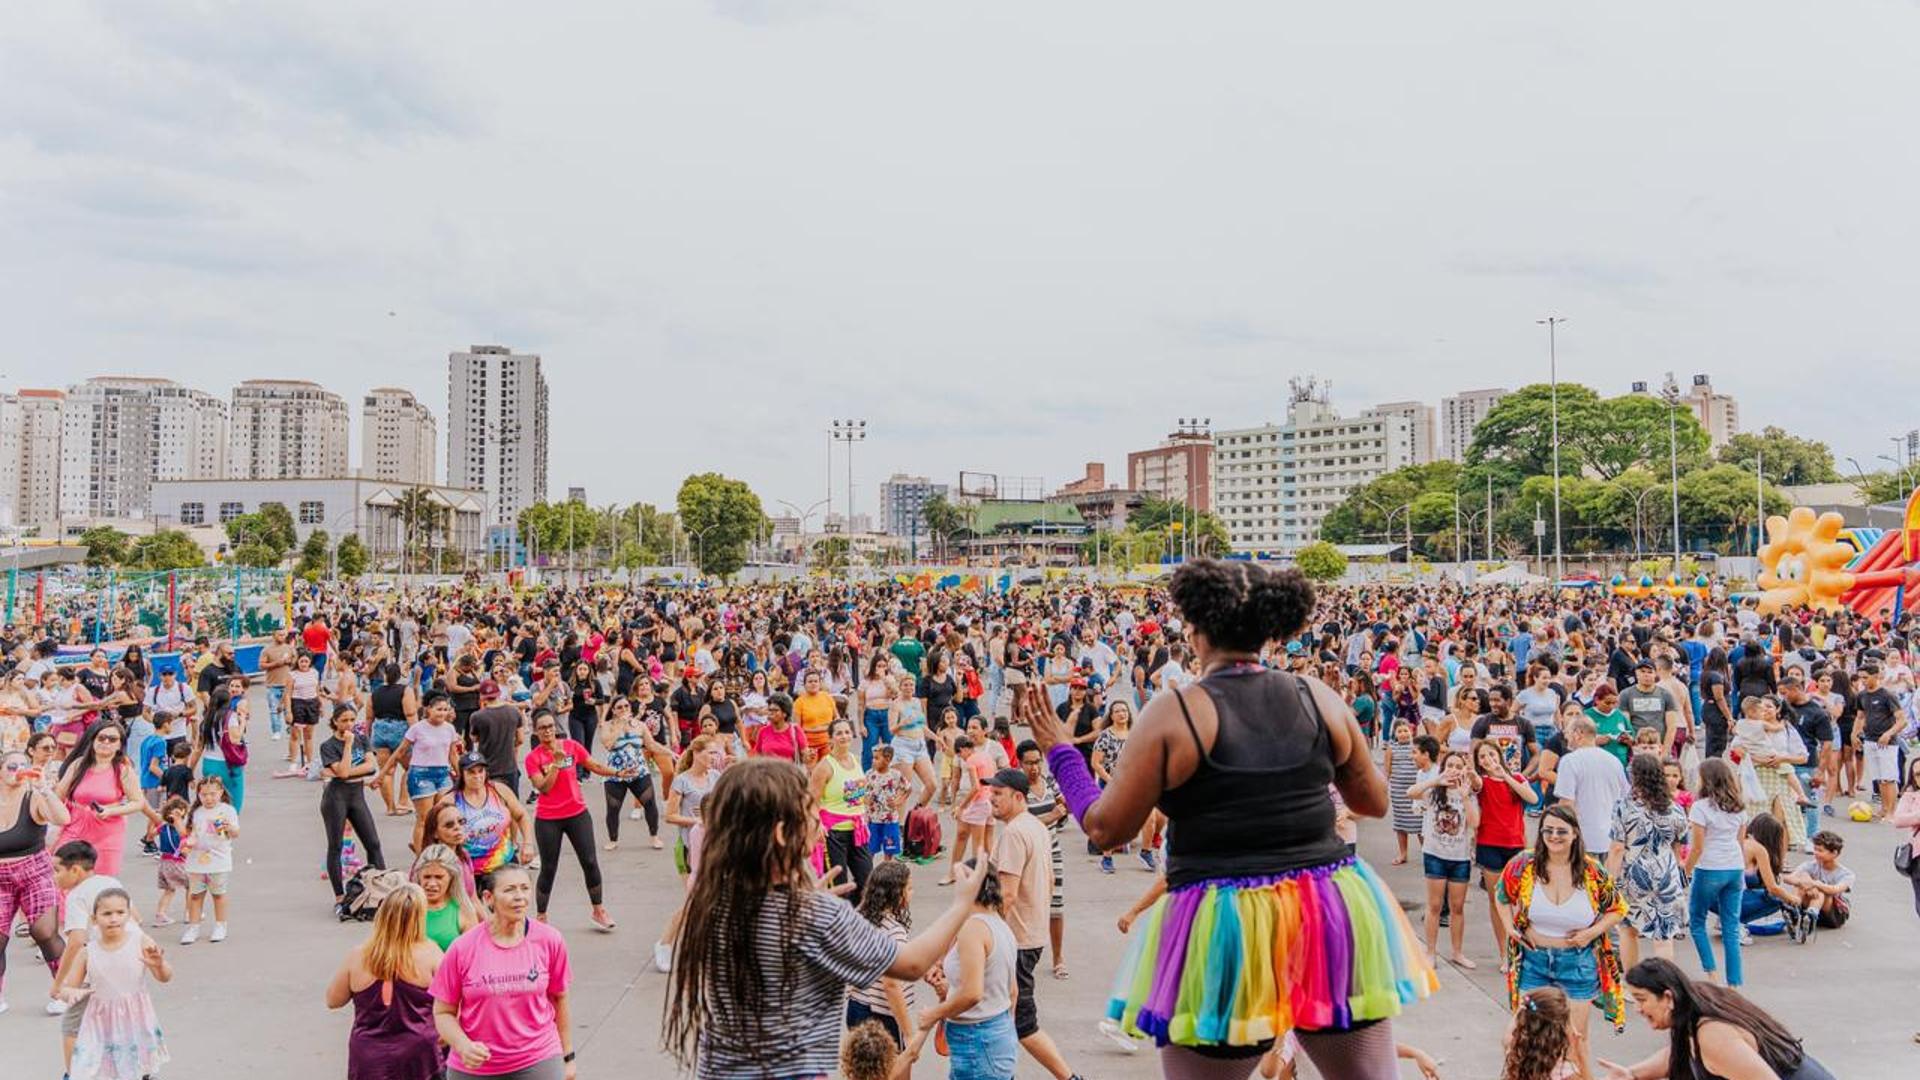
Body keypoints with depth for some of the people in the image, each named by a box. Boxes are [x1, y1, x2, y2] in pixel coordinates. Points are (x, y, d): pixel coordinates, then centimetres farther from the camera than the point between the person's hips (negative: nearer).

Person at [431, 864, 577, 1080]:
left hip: (538, 1062, 0)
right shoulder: (463, 948, -10)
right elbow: (443, 1012, -2)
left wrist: (567, 1056, 11)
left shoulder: (549, 940, -5)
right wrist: (463, 1046, -20)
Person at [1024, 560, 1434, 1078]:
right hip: (1333, 918, 3)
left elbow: (1106, 827, -4)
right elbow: (1374, 802, 13)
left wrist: (1058, 750, 10)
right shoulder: (1319, 697, 0)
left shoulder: (1174, 712, -10)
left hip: (1223, 932, -3)